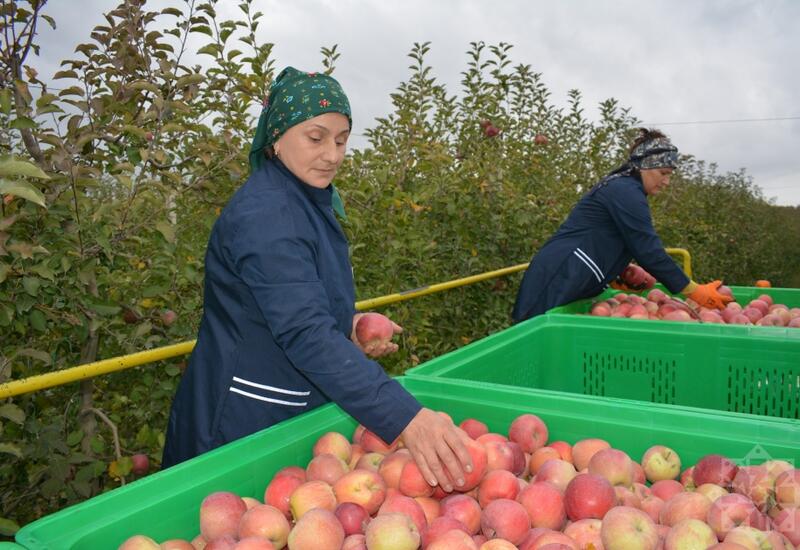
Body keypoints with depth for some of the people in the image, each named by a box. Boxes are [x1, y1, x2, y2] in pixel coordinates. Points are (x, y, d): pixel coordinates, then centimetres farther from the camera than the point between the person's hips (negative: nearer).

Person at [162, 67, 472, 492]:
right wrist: (406, 418, -41)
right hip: (244, 424, -9)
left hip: (296, 414, 9)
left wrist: (347, 327, 2)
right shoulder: (264, 215, -23)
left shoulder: (310, 203, 8)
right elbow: (305, 333, -34)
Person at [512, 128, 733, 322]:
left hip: (565, 280, 10)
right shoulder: (626, 192, -10)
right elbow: (649, 250, -14)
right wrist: (694, 291, -9)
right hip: (558, 281, -10)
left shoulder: (619, 187, 21)